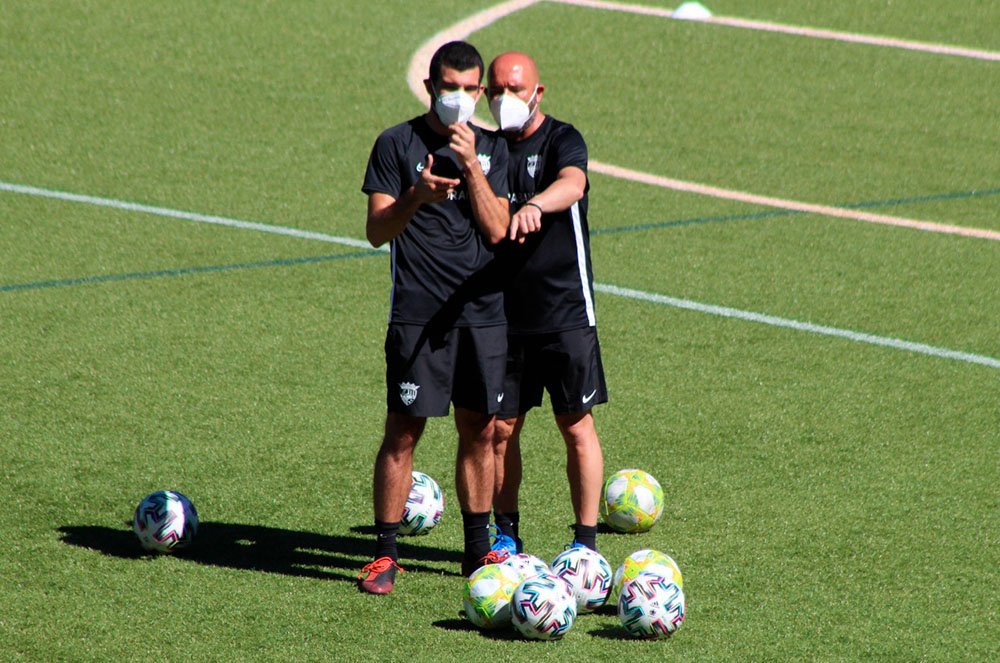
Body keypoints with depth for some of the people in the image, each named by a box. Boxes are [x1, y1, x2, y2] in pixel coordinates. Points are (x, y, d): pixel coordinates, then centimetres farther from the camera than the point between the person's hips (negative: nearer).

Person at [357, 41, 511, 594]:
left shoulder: (492, 149, 11)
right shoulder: (396, 144, 1)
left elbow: (496, 230, -1)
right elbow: (376, 231, -6)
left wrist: (470, 165, -11)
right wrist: (416, 197, -23)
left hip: (482, 311, 4)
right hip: (418, 315, -4)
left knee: (479, 430, 8)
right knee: (403, 432, -5)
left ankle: (477, 548, 19)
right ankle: (385, 553, 0)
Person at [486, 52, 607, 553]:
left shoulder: (562, 140, -6)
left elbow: (572, 183, -30)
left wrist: (534, 205, -49)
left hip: (565, 310, -4)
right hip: (505, 313, 4)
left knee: (577, 427, -1)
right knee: (500, 426, 5)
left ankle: (586, 541, 6)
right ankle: (506, 535, 19)